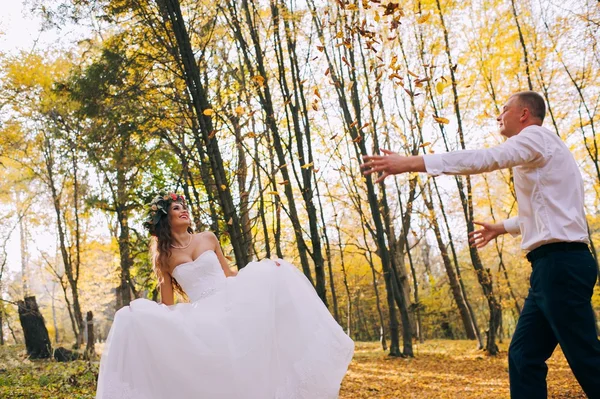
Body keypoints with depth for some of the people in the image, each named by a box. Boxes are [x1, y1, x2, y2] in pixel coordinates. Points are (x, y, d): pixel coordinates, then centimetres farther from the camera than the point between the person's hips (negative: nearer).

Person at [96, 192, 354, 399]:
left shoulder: (208, 238, 10)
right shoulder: (163, 257, 5)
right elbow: (167, 306, 7)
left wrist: (266, 272, 2)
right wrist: (141, 311, -9)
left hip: (232, 304, 2)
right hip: (201, 317, -1)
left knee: (272, 275, -21)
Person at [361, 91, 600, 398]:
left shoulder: (537, 136, -5)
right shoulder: (539, 153, 26)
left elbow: (483, 159, -22)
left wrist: (409, 162, -26)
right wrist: (502, 227, 42)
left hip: (561, 263, -10)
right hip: (554, 265, 10)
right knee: (524, 355, 7)